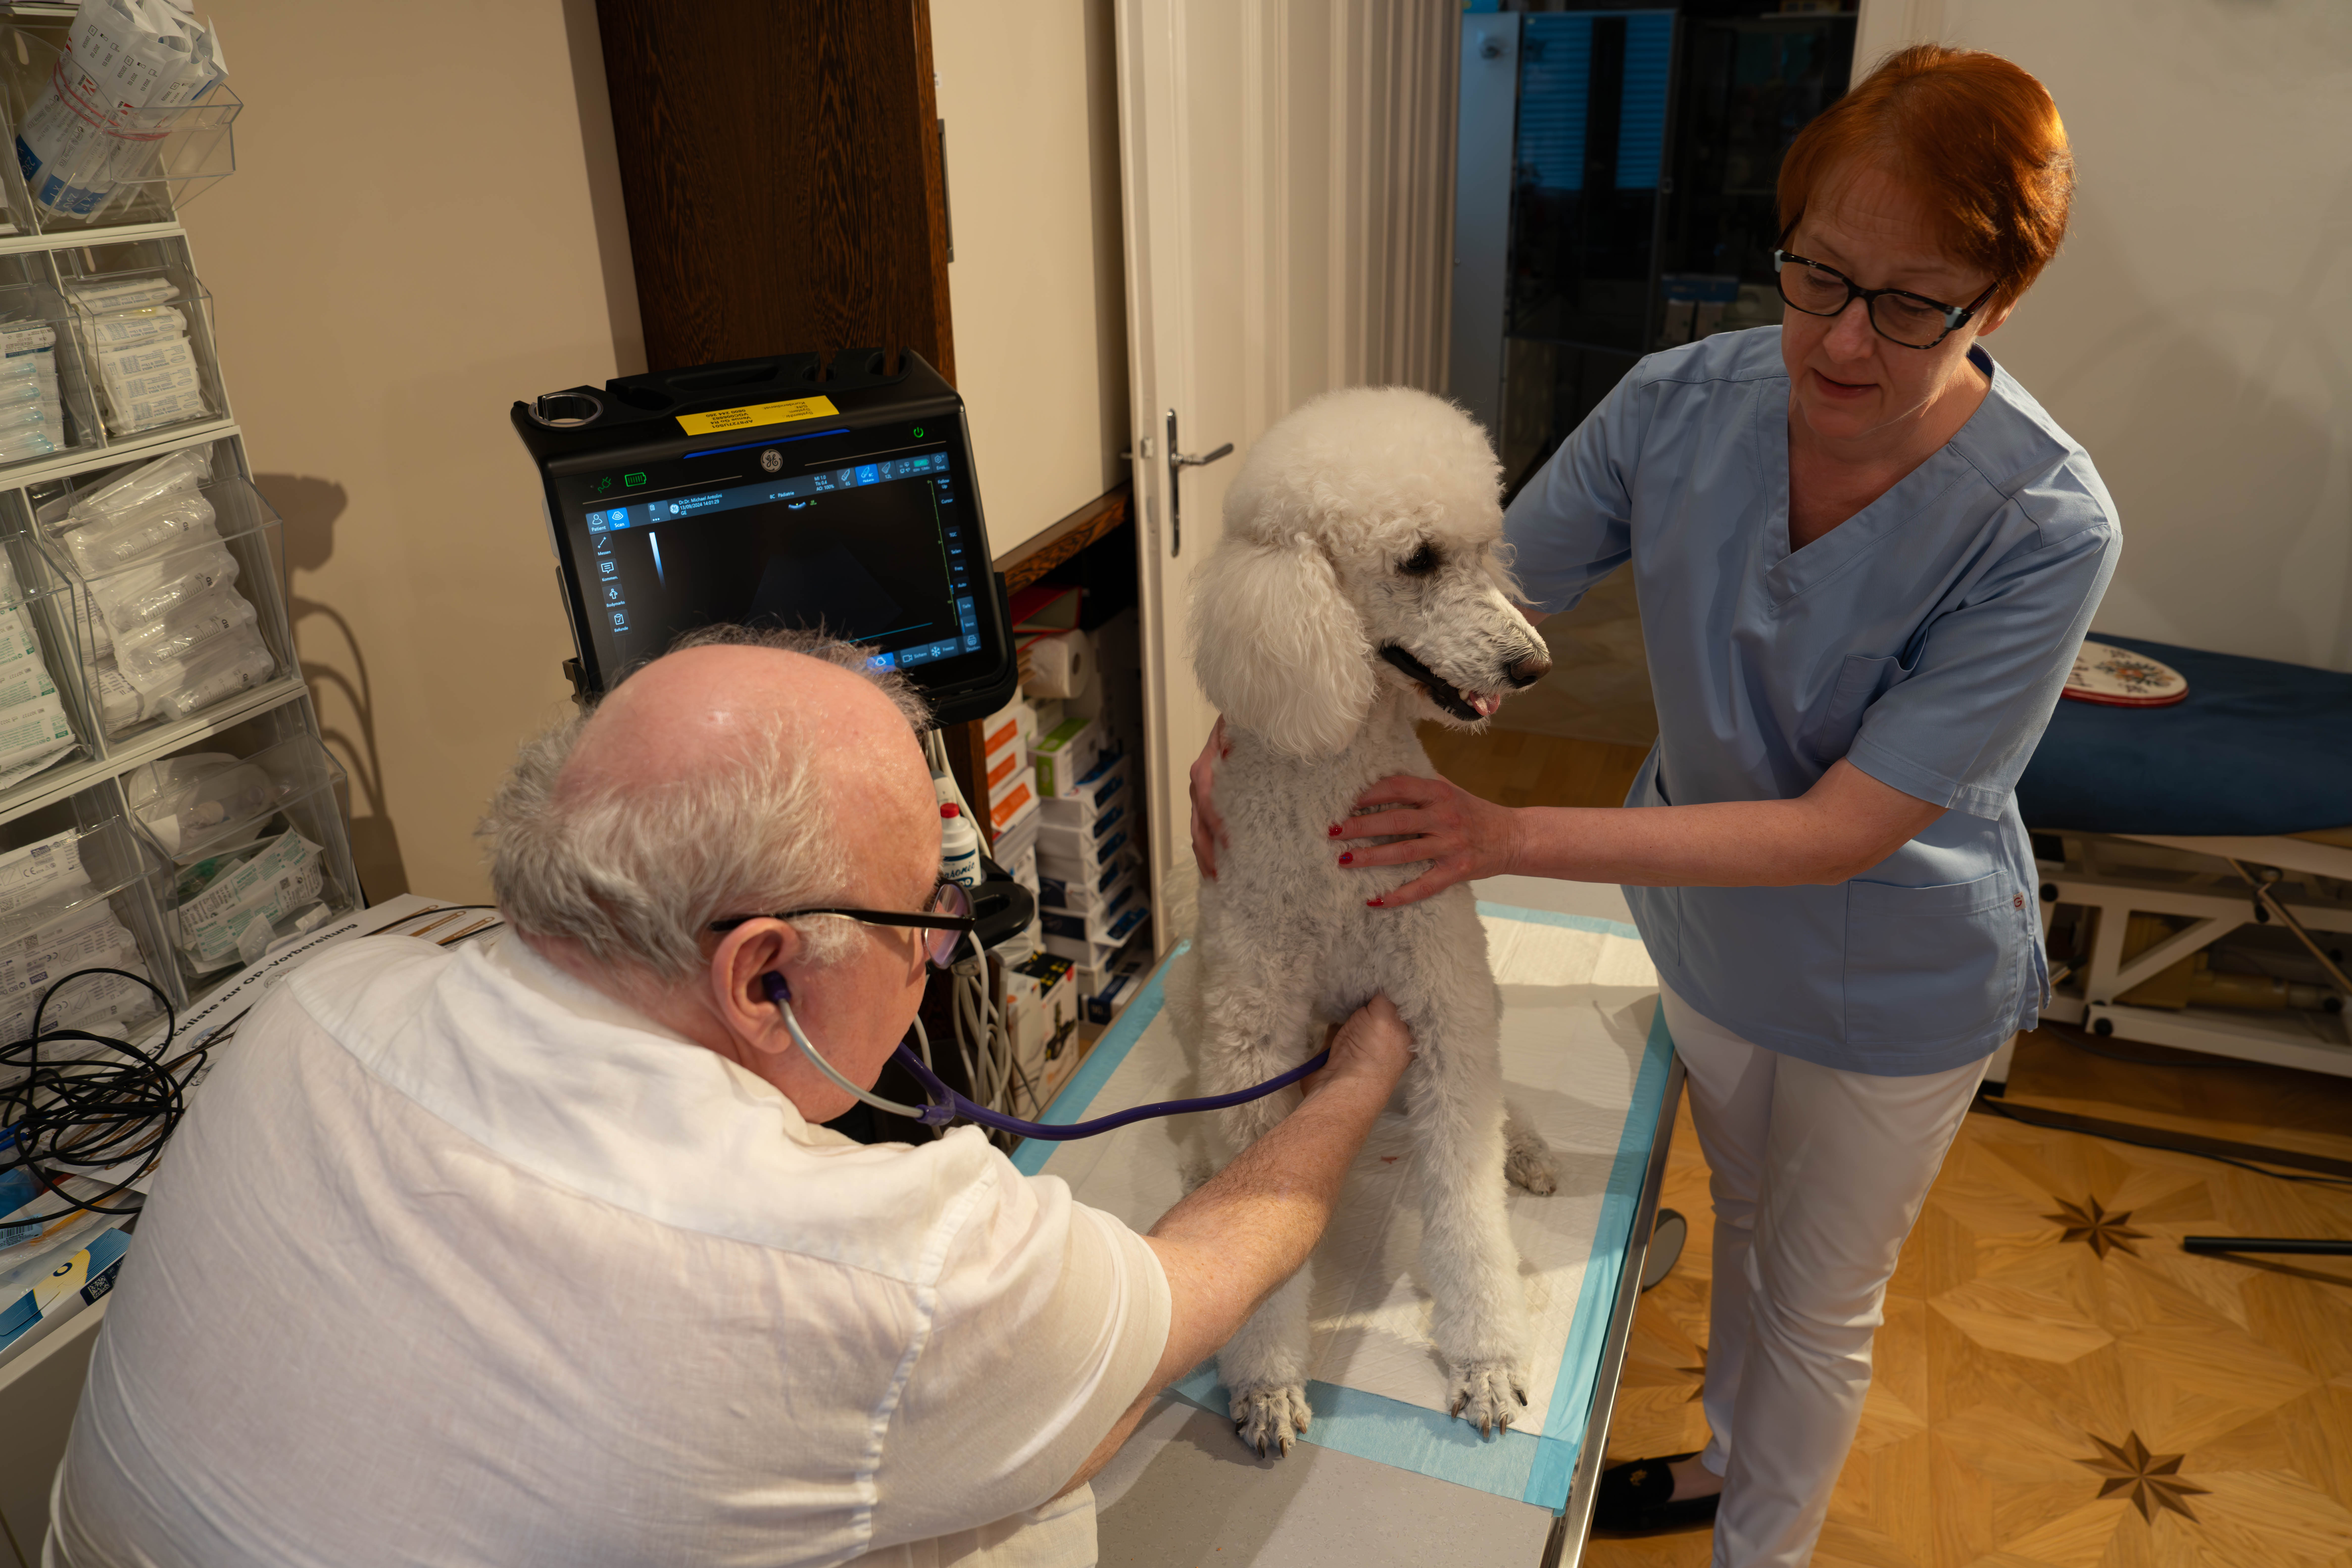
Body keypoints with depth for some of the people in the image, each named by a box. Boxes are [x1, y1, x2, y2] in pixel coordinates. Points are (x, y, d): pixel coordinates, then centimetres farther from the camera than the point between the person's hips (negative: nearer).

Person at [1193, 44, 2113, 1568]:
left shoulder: (2046, 528, -31)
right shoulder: (1686, 403, -21)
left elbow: (1845, 832, -33)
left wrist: (1516, 836, -39)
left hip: (1895, 982, -4)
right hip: (1705, 921, 4)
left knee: (1819, 1299, 20)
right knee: (1750, 1217, 30)